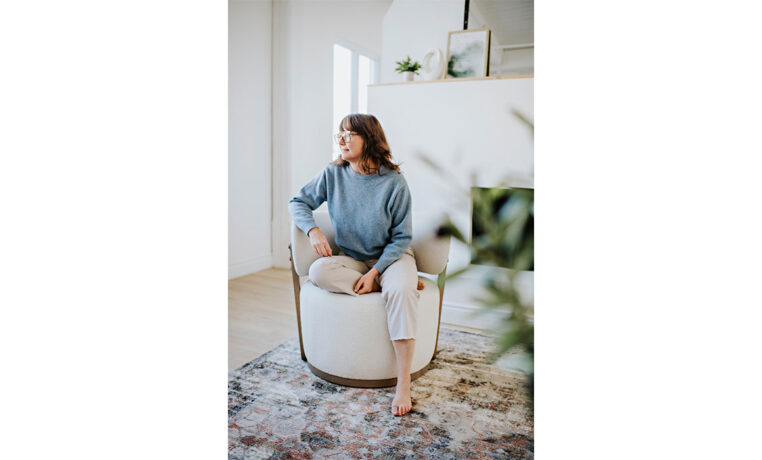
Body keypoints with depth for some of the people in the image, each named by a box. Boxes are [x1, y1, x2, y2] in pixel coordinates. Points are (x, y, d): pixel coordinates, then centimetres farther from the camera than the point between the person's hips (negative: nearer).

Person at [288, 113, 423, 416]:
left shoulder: (394, 182, -13)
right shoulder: (333, 174, -5)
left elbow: (402, 238, -10)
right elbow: (298, 203, 6)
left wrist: (375, 272, -21)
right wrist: (313, 230, -15)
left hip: (391, 257, -3)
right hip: (351, 259, 3)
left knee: (400, 290, -35)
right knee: (318, 272, -29)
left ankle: (403, 384, -27)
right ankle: (391, 287, -15)